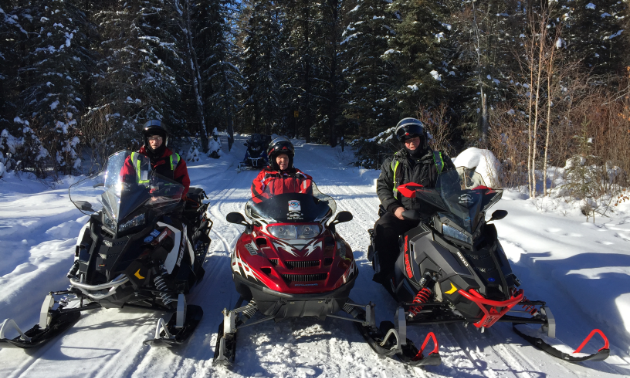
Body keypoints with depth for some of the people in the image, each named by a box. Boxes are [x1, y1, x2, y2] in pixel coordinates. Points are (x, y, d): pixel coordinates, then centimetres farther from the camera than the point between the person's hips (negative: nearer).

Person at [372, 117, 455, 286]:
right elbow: (382, 186, 12)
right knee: (382, 227, -28)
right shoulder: (393, 162, 16)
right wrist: (394, 207, -5)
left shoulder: (440, 160, 13)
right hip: (402, 213, 1)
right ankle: (386, 271, -15)